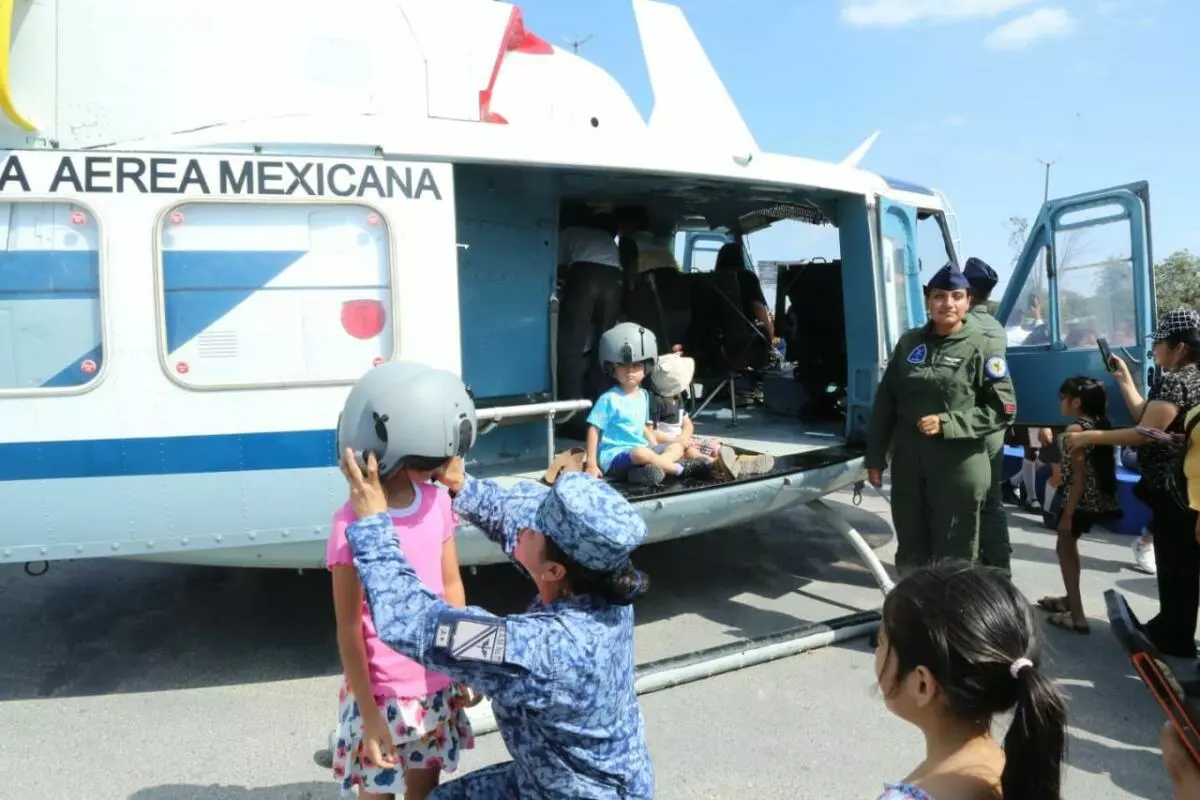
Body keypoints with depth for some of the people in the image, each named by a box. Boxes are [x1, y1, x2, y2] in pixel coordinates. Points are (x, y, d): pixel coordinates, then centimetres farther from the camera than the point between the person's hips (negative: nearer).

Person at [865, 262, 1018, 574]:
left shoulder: (979, 348, -3)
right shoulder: (909, 342, 6)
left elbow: (1003, 409, -5)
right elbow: (885, 401, 10)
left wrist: (947, 423, -16)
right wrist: (875, 456, 8)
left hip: (959, 468, -3)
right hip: (908, 464, 4)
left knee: (953, 559, 5)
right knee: (910, 553, 14)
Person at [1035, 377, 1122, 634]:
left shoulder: (1075, 429, -18)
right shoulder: (1101, 425, 7)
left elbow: (1079, 476, -20)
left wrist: (1067, 514, -17)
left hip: (1079, 500, -9)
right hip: (1096, 498, 9)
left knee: (1065, 548, 1)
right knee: (1069, 546, 22)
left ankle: (1077, 616, 1)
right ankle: (1070, 599, 35)